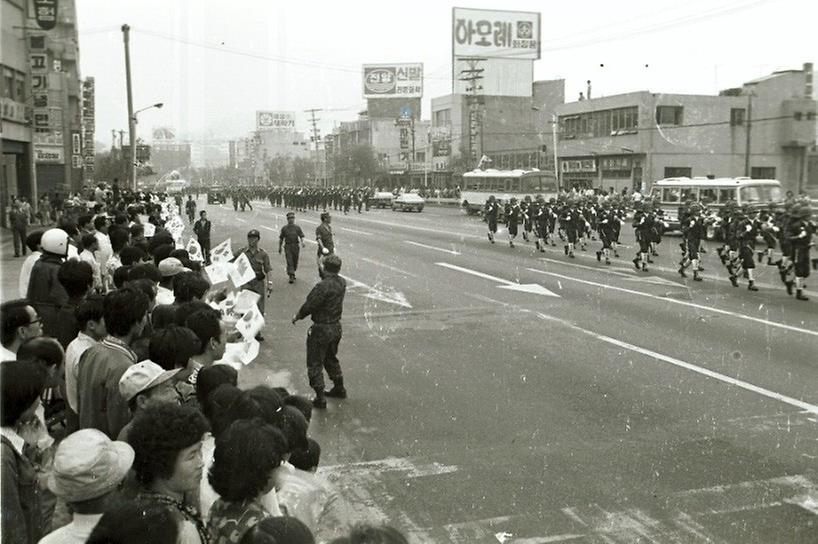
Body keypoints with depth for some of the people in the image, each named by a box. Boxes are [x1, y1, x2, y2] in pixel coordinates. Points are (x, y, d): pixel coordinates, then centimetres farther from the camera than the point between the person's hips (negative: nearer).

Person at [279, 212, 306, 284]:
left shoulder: (297, 228, 3)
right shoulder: (284, 228, 3)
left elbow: (301, 236, -2)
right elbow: (281, 238, 10)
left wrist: (302, 242, -23)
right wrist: (279, 247, 13)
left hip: (295, 246, 2)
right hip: (287, 247, -2)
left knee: (295, 262, 12)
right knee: (289, 262, -11)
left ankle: (292, 273, 36)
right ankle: (291, 276, -14)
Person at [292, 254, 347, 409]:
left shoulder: (323, 286, -26)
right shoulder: (342, 283, -1)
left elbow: (310, 305, -20)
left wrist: (297, 316, -3)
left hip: (321, 329, -8)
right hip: (336, 327, 8)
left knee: (315, 363, 5)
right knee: (331, 358, 27)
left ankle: (320, 397, 7)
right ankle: (339, 388, 37)